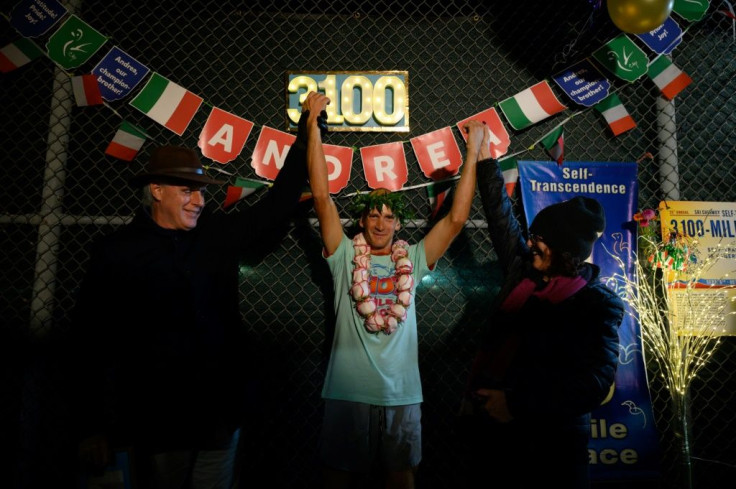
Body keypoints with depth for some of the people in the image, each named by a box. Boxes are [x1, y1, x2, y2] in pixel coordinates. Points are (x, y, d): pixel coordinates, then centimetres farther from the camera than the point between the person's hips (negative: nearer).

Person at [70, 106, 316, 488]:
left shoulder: (218, 234, 1)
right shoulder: (116, 252, -6)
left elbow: (275, 207, 3)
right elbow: (93, 342, -5)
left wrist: (306, 137, 1)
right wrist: (92, 427, -4)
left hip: (221, 413, 3)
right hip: (156, 421, -2)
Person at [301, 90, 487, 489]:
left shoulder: (412, 261, 3)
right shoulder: (345, 256, -2)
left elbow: (456, 218, -1)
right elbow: (321, 196, -8)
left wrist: (473, 153, -1)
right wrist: (313, 124, -10)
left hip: (402, 394, 2)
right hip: (347, 392, -1)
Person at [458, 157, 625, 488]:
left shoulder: (599, 304, -12)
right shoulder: (521, 269, 1)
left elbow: (594, 382, -20)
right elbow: (499, 210, 7)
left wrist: (515, 403, -22)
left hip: (550, 441, -4)